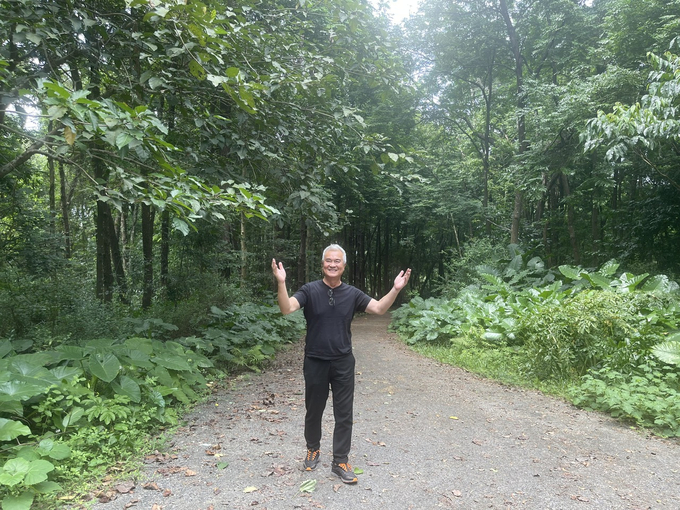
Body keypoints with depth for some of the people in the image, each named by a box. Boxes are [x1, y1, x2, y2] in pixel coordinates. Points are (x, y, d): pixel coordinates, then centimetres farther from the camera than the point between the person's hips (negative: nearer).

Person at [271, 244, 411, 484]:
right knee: (314, 411, 16)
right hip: (315, 362, -1)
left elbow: (379, 308, -3)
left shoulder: (352, 293, -1)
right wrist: (281, 282, -39)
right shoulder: (310, 290, -9)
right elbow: (287, 309, -23)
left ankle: (340, 461, 21)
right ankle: (313, 450, 40)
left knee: (344, 415, 6)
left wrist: (395, 289, -19)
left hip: (343, 363, 2)